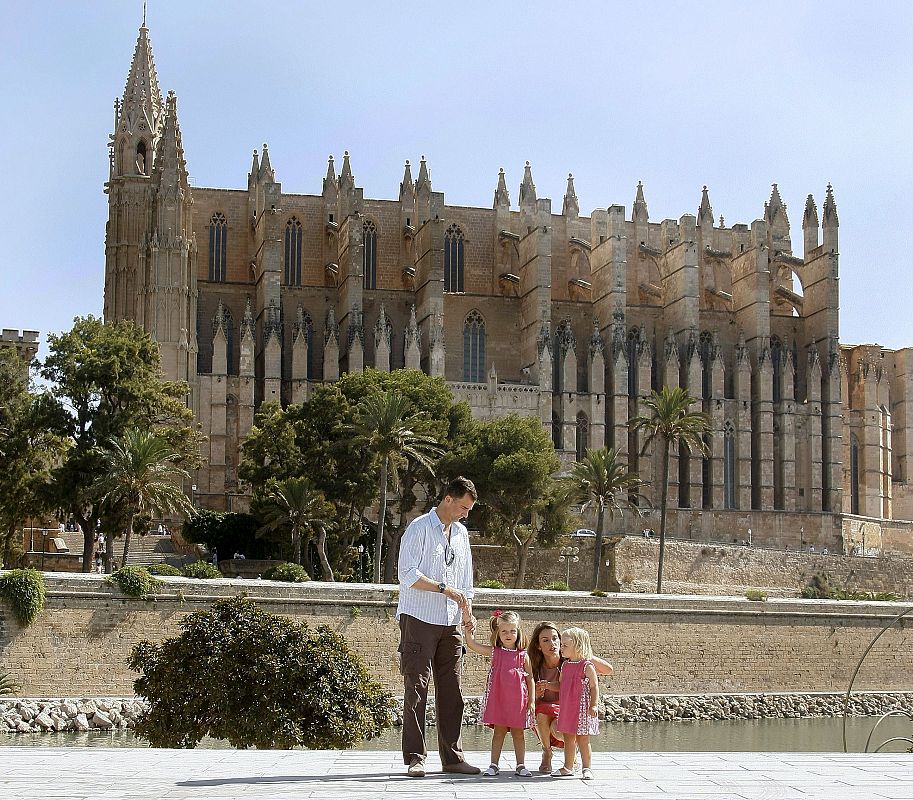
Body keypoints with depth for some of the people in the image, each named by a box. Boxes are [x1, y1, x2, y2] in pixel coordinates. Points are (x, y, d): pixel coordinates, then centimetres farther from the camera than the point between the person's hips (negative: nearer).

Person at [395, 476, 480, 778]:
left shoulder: (461, 533, 17)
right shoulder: (419, 528, -6)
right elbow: (408, 575, -15)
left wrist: (467, 611, 12)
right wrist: (445, 589, -16)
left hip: (450, 624, 7)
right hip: (419, 619, -7)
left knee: (451, 691, 5)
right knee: (416, 689, -6)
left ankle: (452, 757, 10)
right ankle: (414, 758, -4)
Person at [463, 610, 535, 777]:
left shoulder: (523, 656, 2)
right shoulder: (494, 652, 4)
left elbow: (530, 679, 4)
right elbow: (472, 645, 2)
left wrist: (532, 701, 0)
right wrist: (469, 631, -13)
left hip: (518, 700, 0)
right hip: (498, 699, 0)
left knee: (518, 733, 6)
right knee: (499, 731, 4)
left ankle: (521, 765, 13)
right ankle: (494, 765, 8)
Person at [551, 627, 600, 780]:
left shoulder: (587, 666, -11)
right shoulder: (565, 665, 10)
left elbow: (594, 687, -11)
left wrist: (594, 705, -17)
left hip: (582, 709, -7)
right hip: (567, 709, 7)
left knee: (583, 740, -1)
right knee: (568, 739, 12)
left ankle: (586, 768, 7)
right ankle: (568, 767, 20)